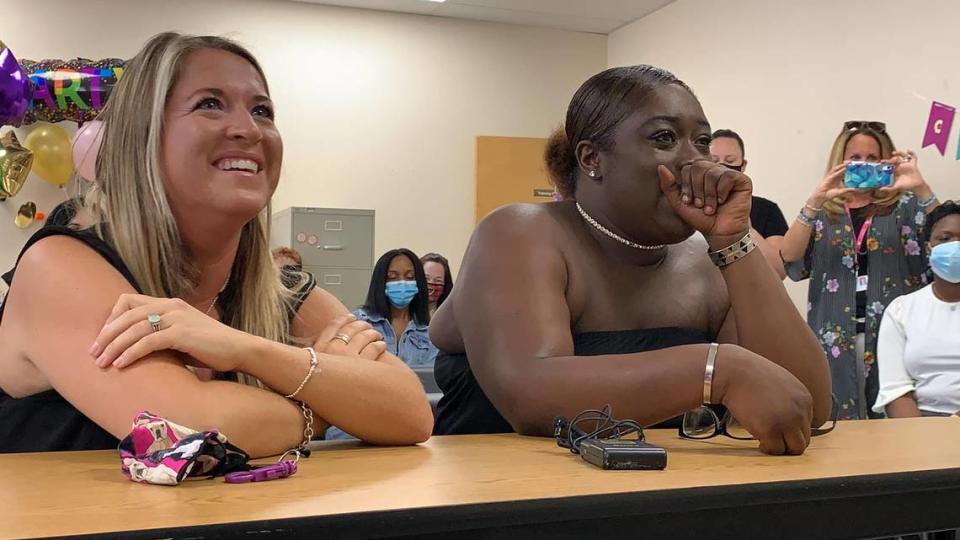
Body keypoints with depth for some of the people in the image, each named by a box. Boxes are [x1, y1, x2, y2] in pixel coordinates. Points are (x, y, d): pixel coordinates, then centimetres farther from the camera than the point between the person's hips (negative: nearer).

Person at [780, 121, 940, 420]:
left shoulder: (904, 206, 9)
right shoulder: (821, 212, 10)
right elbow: (789, 260, -7)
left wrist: (922, 189, -21)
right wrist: (814, 203, -19)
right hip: (836, 338, 1)